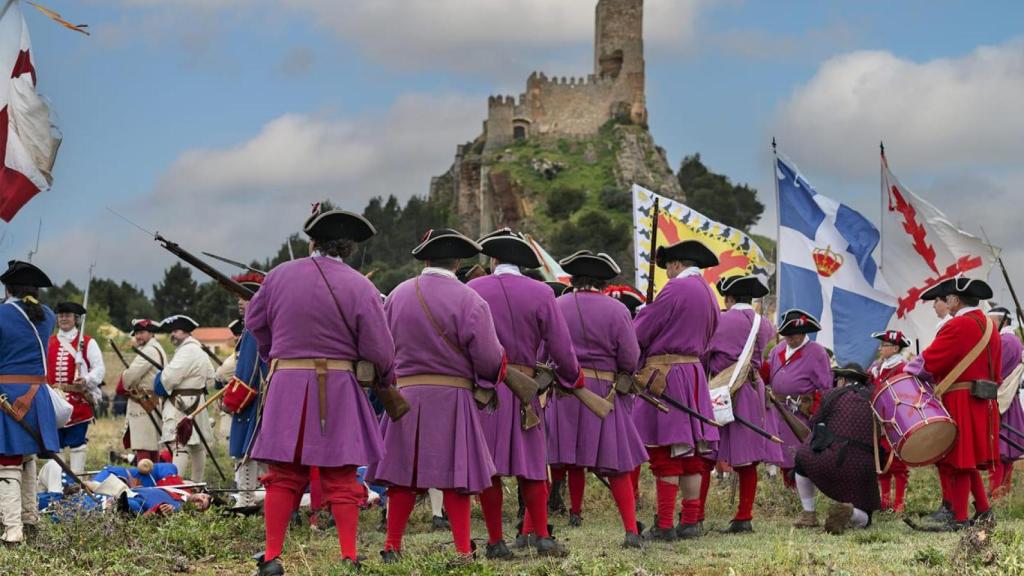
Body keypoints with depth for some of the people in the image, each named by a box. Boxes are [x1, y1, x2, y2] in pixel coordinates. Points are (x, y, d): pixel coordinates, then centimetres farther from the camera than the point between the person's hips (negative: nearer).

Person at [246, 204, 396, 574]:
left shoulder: (279, 276, 2)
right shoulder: (359, 287, -6)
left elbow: (255, 324, 16)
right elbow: (379, 349, -6)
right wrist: (386, 382, 13)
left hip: (286, 387, 2)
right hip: (338, 389, -2)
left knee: (283, 477, 8)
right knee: (341, 479, 5)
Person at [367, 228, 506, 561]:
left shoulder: (398, 295, 2)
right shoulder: (468, 300, -11)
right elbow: (489, 359, -12)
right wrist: (498, 370, 9)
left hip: (405, 394, 3)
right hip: (452, 396, -3)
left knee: (403, 474, 10)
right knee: (455, 475, 3)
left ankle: (393, 546, 14)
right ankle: (463, 550, 4)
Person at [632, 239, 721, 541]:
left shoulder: (676, 289, -12)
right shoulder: (710, 295, 15)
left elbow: (641, 332, -9)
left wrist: (642, 313, 11)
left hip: (665, 376, -8)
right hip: (695, 372, 8)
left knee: (665, 454, -6)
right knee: (690, 454, 11)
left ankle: (664, 525, -6)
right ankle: (691, 521, 14)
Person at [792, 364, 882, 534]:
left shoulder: (833, 395, 5)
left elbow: (813, 424, 16)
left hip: (829, 461, -3)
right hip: (863, 469, 3)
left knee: (801, 456, 30)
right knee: (863, 519, 24)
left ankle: (808, 514, 24)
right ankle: (848, 511, -13)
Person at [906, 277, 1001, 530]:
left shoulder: (958, 326, -15)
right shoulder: (990, 326, 13)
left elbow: (927, 362, -16)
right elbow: (995, 371, 18)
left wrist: (904, 374, -2)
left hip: (960, 403, -9)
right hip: (984, 404, 9)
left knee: (958, 460, -3)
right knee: (968, 459, 17)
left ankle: (959, 519, -1)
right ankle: (983, 509, 19)